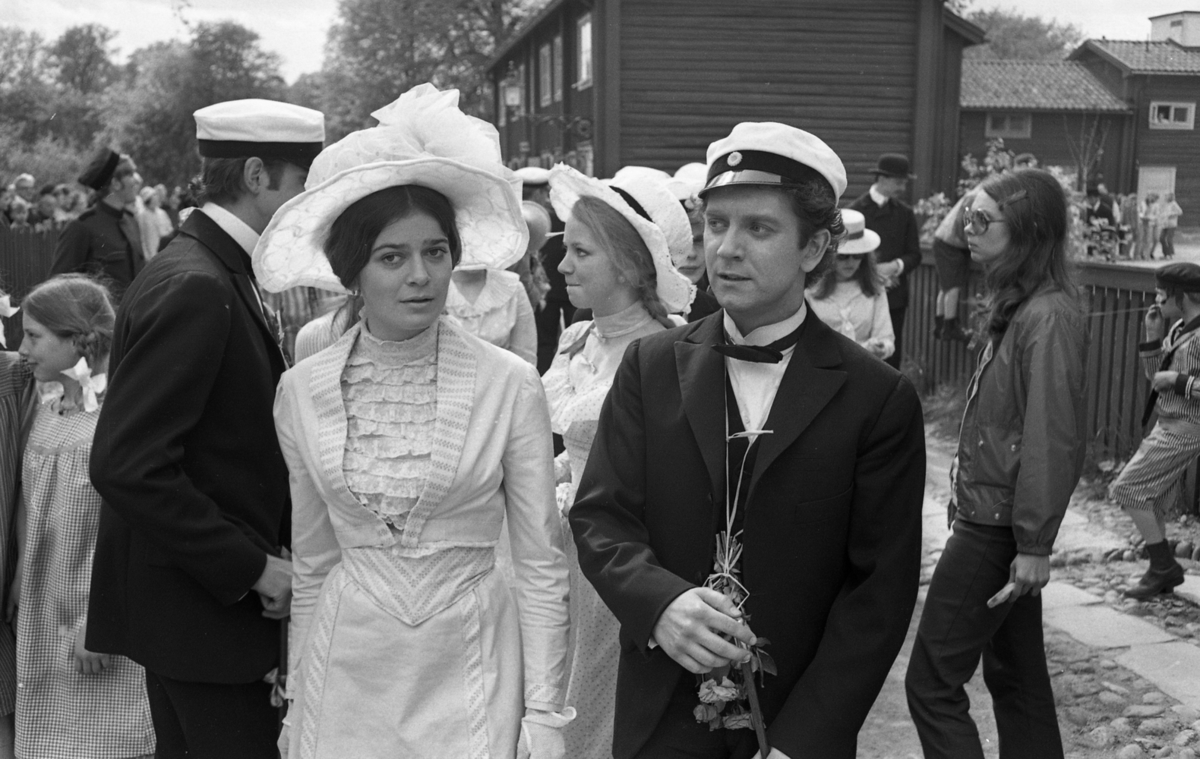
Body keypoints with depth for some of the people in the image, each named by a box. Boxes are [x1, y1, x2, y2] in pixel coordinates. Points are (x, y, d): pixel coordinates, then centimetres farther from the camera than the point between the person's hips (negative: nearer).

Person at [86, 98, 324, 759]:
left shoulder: (225, 276, 10)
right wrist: (251, 567, -20)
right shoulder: (193, 288, -20)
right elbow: (127, 466, -25)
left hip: (219, 591, 10)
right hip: (199, 605, -10)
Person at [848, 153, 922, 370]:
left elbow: (914, 255, 8)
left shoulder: (905, 212, 9)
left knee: (892, 355, 4)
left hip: (895, 296, 3)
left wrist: (896, 265, -12)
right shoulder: (857, 210, -2)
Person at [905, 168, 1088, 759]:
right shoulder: (1019, 307, 10)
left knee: (932, 682, -3)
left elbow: (1052, 438, -21)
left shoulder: (1049, 317, -18)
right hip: (988, 516, 10)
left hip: (996, 527, -9)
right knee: (1014, 672, 19)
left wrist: (1034, 544, -19)